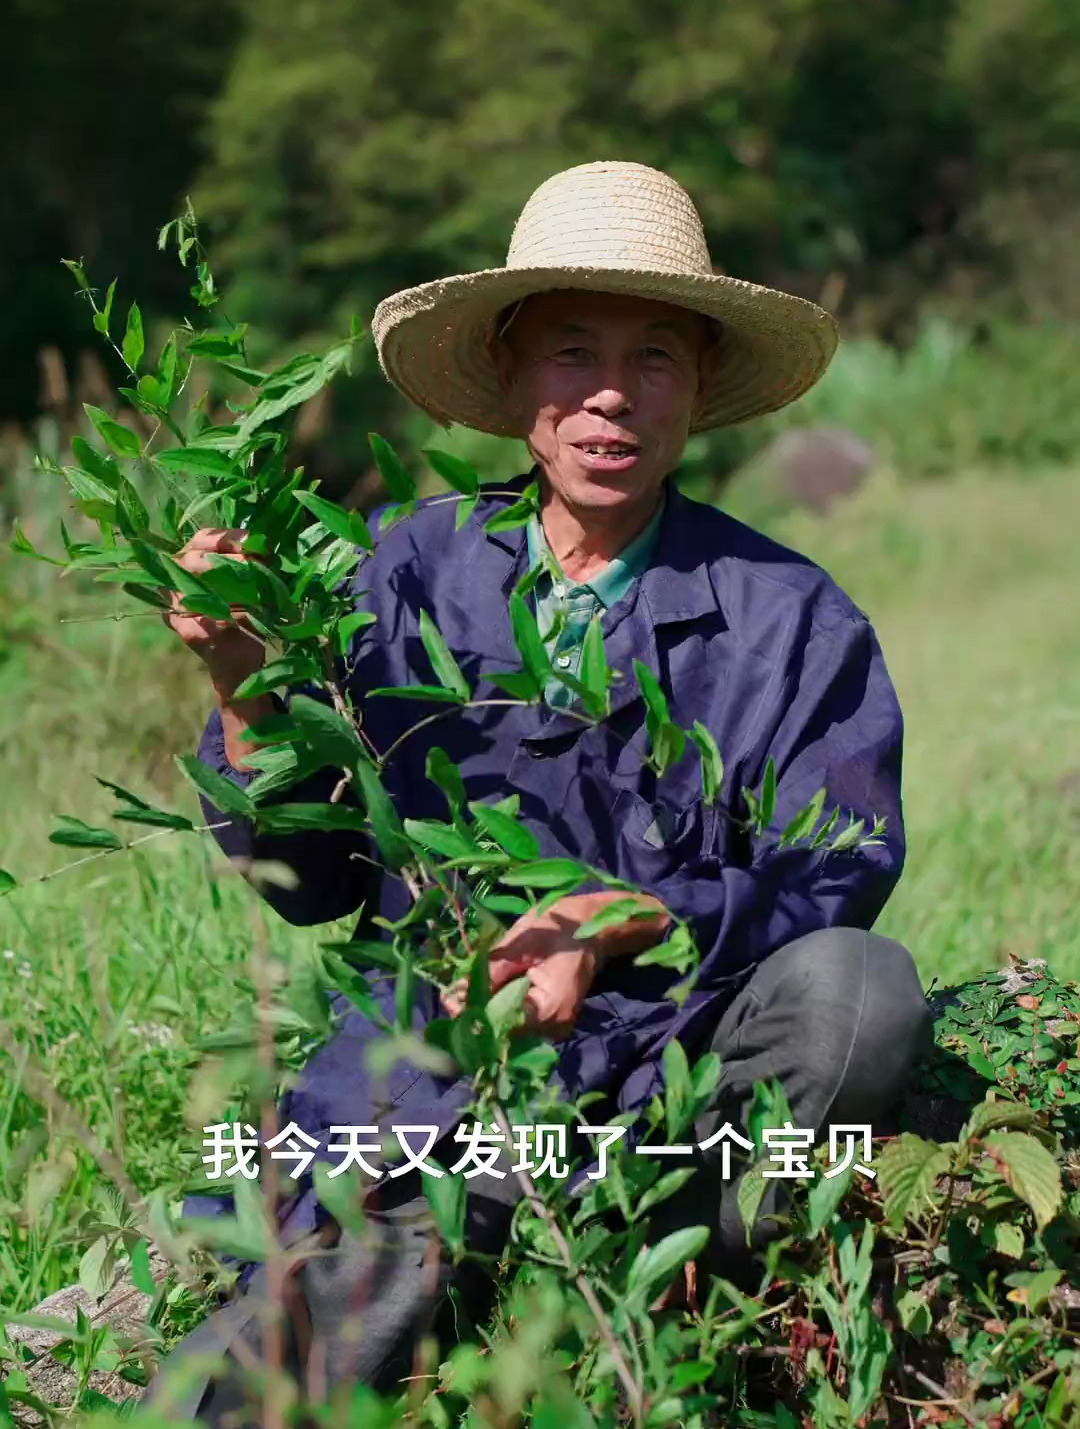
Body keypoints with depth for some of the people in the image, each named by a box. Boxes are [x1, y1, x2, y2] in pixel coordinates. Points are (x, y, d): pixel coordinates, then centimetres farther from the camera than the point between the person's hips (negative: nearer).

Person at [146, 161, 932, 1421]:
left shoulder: (792, 618, 5)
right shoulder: (411, 575, 9)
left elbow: (832, 884, -3)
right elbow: (310, 890, 10)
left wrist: (625, 927, -20)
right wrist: (247, 691, -7)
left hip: (679, 1059, 1)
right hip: (429, 1071, -1)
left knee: (857, 985, -34)